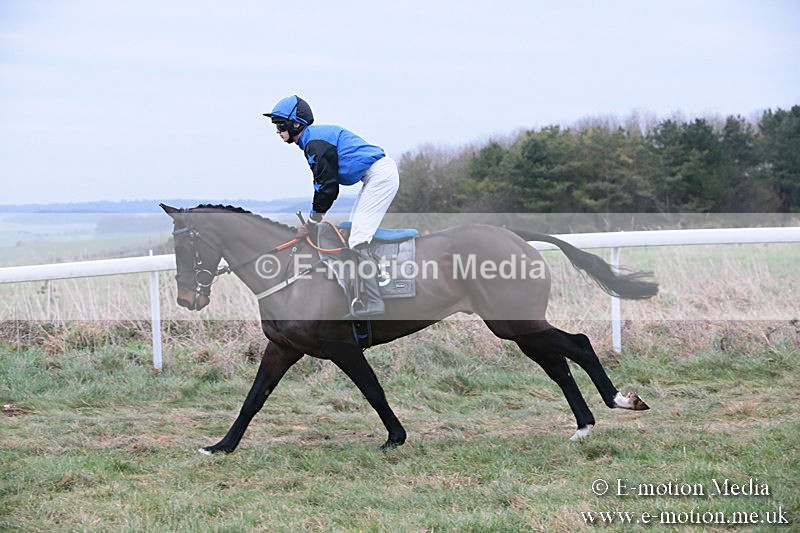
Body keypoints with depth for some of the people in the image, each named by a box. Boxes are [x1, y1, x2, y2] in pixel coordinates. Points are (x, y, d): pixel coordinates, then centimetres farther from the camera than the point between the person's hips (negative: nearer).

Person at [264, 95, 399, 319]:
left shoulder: (316, 143, -15)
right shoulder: (316, 137, 17)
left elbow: (327, 186, -15)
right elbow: (324, 183, 21)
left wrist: (311, 222, -4)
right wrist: (313, 218, 18)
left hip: (380, 175, -11)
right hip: (380, 174, 11)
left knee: (358, 241, -13)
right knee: (354, 232, 12)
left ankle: (373, 302, -18)